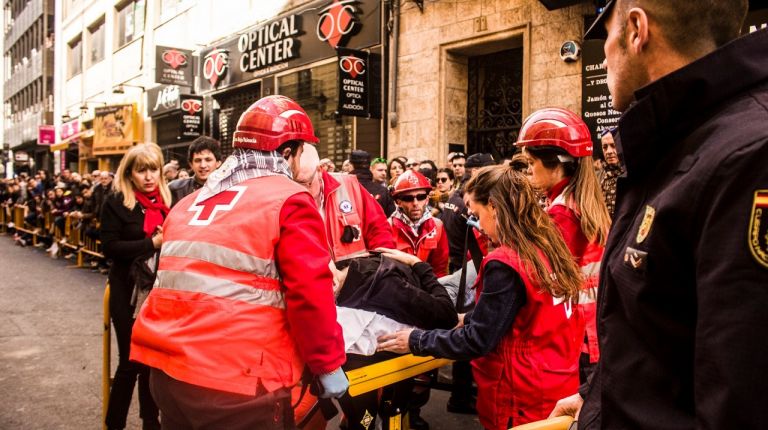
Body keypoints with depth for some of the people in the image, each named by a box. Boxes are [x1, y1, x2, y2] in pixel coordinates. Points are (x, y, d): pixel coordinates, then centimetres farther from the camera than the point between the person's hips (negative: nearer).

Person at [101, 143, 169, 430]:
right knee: (131, 360, 1)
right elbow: (110, 247, -12)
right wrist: (152, 243, -20)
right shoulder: (115, 203, -4)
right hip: (129, 291, -3)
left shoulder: (167, 200, 6)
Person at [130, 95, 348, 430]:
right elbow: (310, 295, -14)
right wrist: (328, 365, -3)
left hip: (166, 367, 7)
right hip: (236, 379, -7)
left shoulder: (189, 203, 15)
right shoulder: (289, 201, -8)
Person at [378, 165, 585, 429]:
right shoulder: (548, 245, 1)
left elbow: (478, 341, -19)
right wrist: (471, 318, 19)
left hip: (525, 399, -8)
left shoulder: (505, 264, -24)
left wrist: (415, 341, -9)